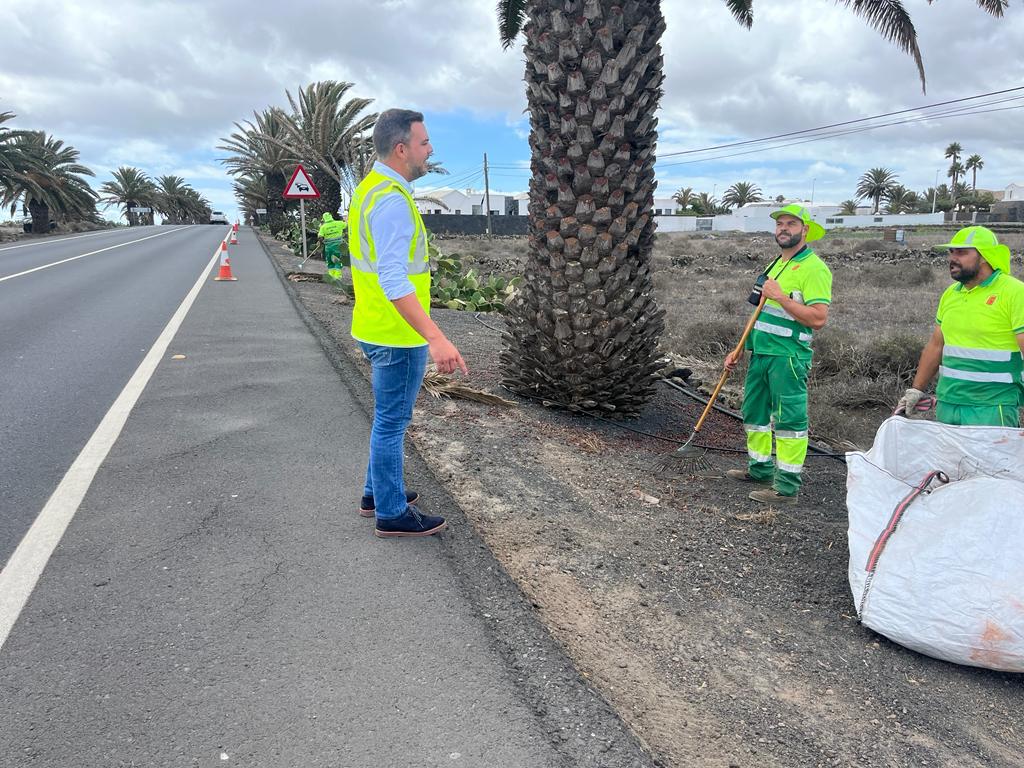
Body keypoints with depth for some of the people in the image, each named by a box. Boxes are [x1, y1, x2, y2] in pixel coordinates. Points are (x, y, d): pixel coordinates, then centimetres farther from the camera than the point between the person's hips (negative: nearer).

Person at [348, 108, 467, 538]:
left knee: (388, 418, 22)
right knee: (392, 422, 2)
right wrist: (436, 337, -37)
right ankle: (392, 514, 16)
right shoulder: (391, 199, -21)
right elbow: (393, 279, -31)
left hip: (376, 328, 10)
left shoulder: (371, 188, 12)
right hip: (397, 335, -10)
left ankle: (377, 492, 36)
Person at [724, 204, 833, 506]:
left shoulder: (814, 268, -11)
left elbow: (818, 318, -22)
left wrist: (780, 296, -21)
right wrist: (740, 350, 19)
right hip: (760, 353, 9)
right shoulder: (775, 265, 17)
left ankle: (787, 485, 3)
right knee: (754, 412, 17)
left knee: (789, 418, -3)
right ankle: (760, 468, 31)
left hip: (788, 356, -9)